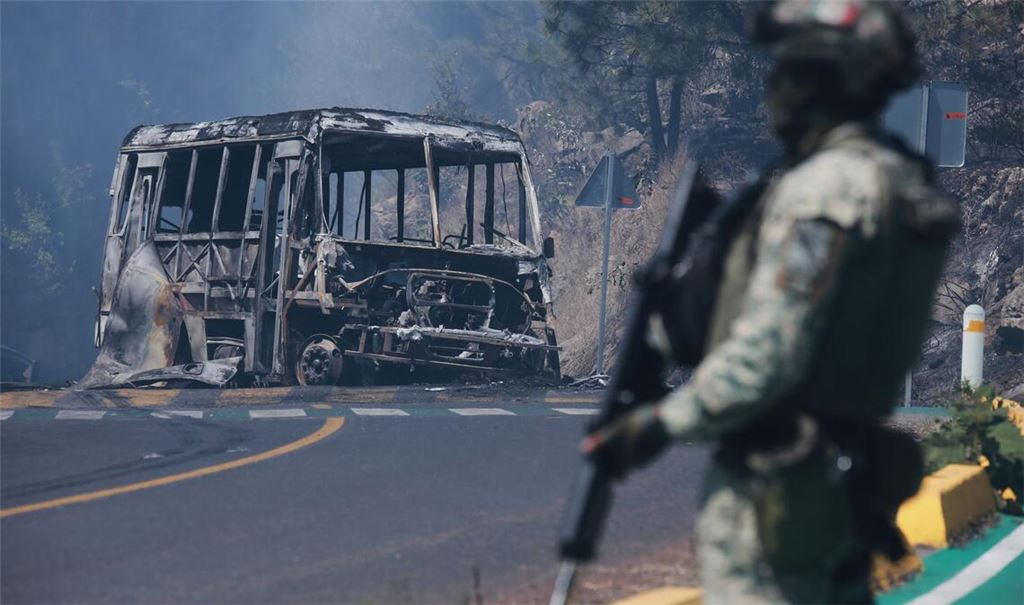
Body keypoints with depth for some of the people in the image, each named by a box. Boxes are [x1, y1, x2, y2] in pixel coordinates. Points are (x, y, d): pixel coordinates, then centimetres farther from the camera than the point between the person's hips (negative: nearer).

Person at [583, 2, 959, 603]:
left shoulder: (823, 187, -18)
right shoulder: (903, 181, 10)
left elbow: (768, 354, -22)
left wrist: (661, 424, -12)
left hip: (773, 482, -9)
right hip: (844, 480, 9)